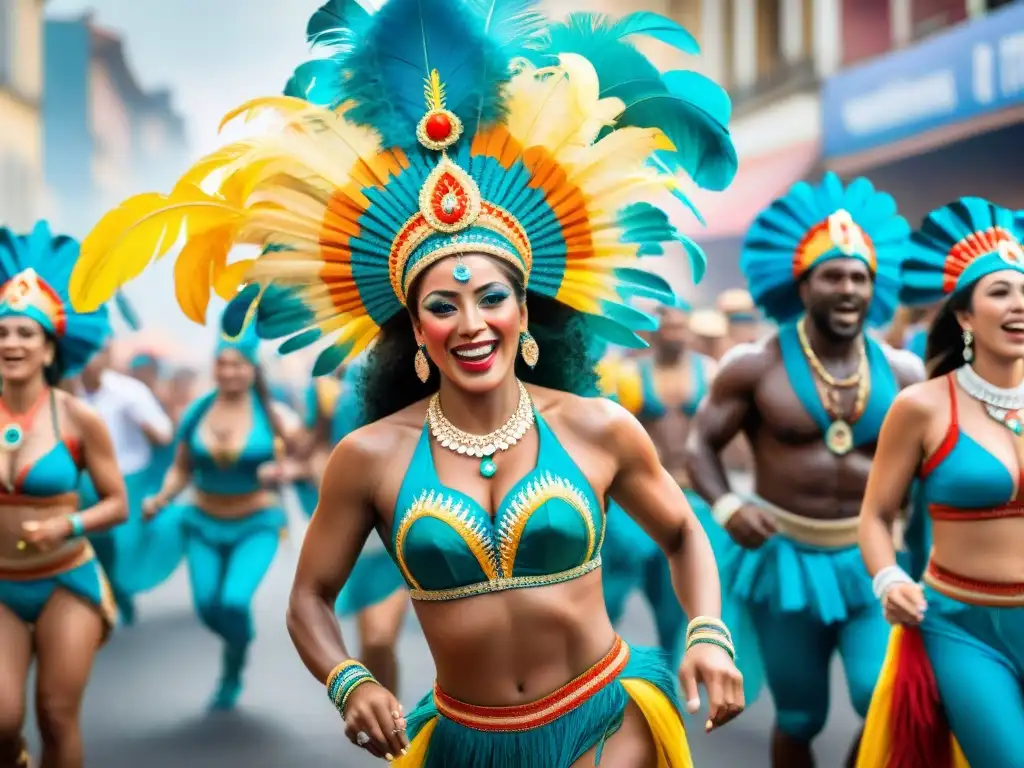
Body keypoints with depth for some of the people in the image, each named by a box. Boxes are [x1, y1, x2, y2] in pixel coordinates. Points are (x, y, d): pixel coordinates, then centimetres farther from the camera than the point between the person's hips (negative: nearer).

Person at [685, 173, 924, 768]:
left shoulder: (901, 373, 0)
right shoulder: (756, 366, -8)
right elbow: (701, 442, -3)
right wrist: (726, 505, -21)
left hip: (872, 559, 2)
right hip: (785, 557, -1)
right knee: (800, 719, 11)